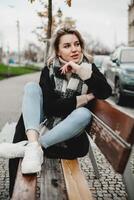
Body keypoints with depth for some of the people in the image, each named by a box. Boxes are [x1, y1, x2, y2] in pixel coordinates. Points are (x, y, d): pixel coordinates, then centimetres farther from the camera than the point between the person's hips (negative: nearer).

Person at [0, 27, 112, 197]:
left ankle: (27, 146, -34)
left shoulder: (88, 66, -7)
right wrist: (81, 99, -17)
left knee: (84, 114, -32)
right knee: (31, 87, -21)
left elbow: (106, 93, -20)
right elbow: (49, 106, -18)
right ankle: (34, 147, -42)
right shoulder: (49, 69, -10)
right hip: (48, 118, 0)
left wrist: (82, 71, -29)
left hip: (69, 126, 0)